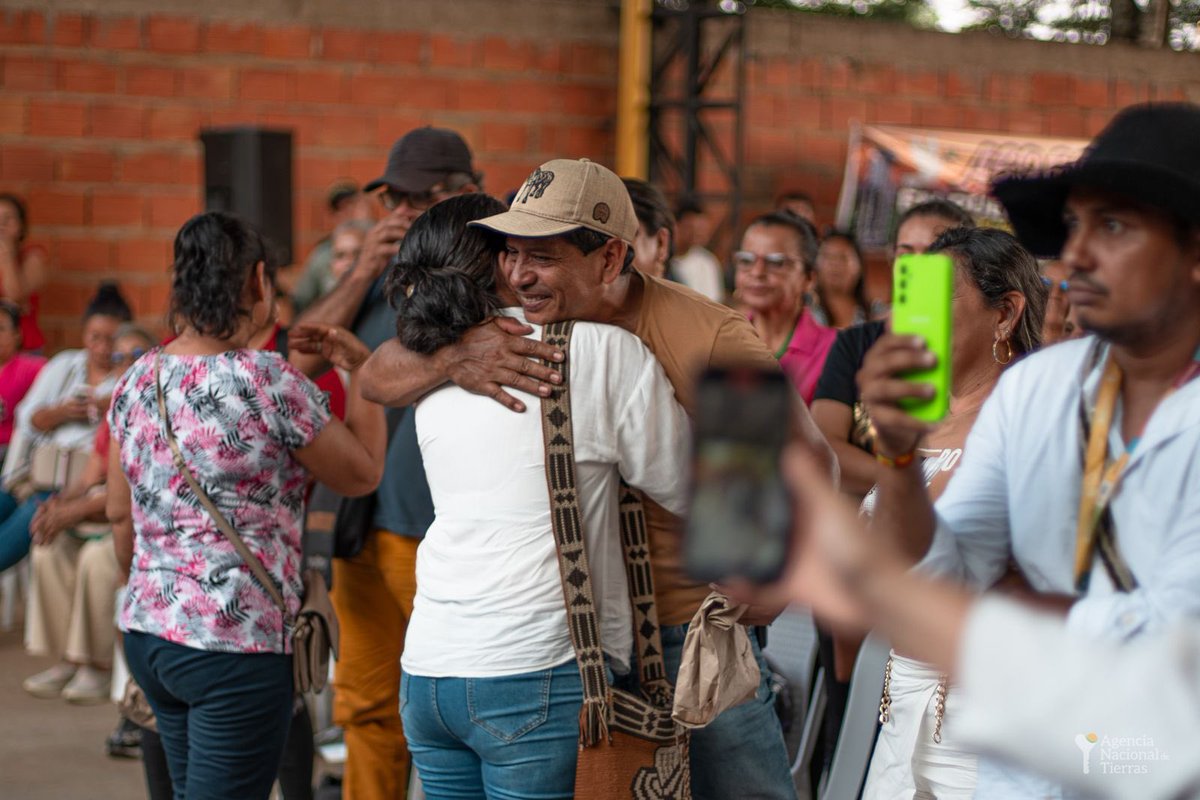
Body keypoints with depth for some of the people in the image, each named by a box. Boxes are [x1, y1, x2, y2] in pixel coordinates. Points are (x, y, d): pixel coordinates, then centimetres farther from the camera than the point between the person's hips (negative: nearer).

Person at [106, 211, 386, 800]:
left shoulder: (137, 381, 6)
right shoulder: (265, 381, -14)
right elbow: (363, 473, -1)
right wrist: (360, 370, 9)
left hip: (146, 632, 7)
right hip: (236, 641, -7)